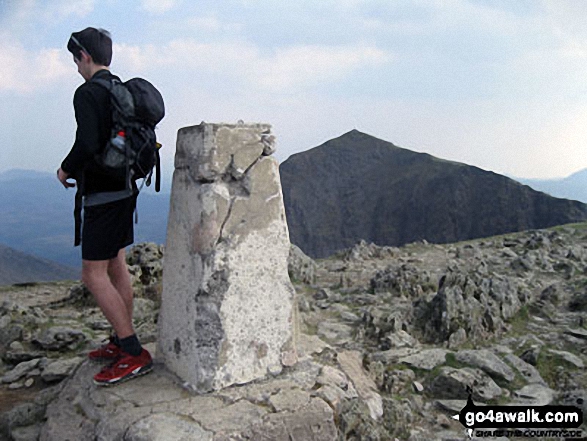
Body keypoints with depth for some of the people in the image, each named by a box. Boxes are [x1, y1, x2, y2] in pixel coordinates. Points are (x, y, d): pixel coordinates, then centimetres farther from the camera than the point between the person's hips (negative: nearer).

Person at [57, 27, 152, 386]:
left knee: (94, 274, -5)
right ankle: (122, 343, 24)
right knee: (117, 266, 15)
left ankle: (135, 354, -5)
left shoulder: (87, 93, -15)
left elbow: (87, 144, -27)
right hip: (124, 190, 9)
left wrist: (65, 169, -7)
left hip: (102, 195, -9)